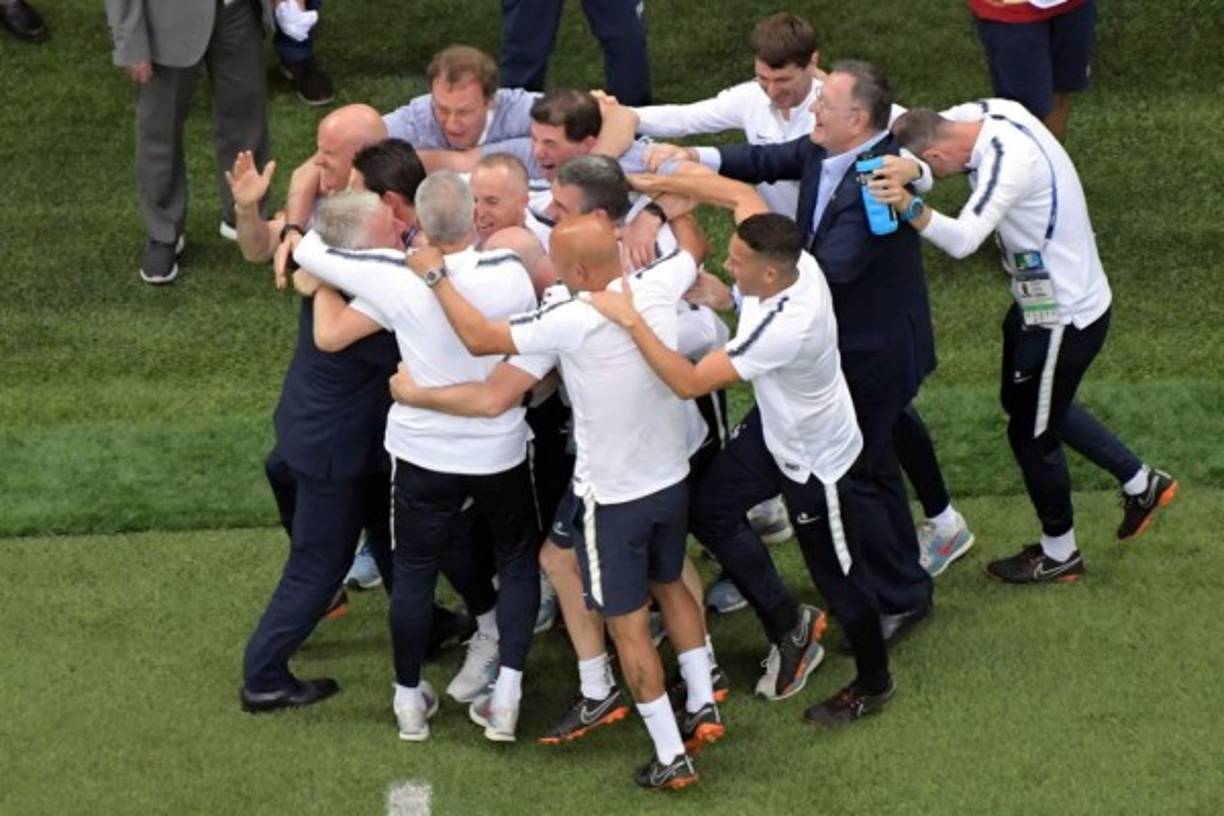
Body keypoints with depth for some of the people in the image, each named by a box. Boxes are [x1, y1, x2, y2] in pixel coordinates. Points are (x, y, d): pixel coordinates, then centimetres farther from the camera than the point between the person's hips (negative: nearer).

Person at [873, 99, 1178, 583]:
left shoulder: (1010, 161, -34)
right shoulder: (993, 112, -7)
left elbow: (963, 239, -47)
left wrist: (909, 206, -62)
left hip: (1063, 319, -10)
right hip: (1054, 301, 10)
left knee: (1031, 433, 10)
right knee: (1023, 403, 28)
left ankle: (1059, 554, 33)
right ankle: (1140, 481, 39)